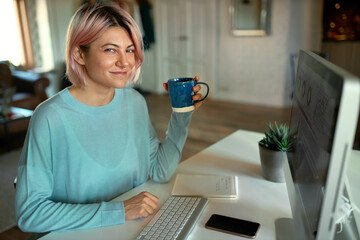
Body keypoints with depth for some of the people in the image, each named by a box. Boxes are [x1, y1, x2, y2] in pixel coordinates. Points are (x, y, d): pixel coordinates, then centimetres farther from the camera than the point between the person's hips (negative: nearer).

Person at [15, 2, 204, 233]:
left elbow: (160, 172, 3)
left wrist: (182, 116, -7)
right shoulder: (51, 117, -18)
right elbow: (29, 212, -17)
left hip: (135, 229, 3)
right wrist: (118, 211, -22)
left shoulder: (135, 102, -2)